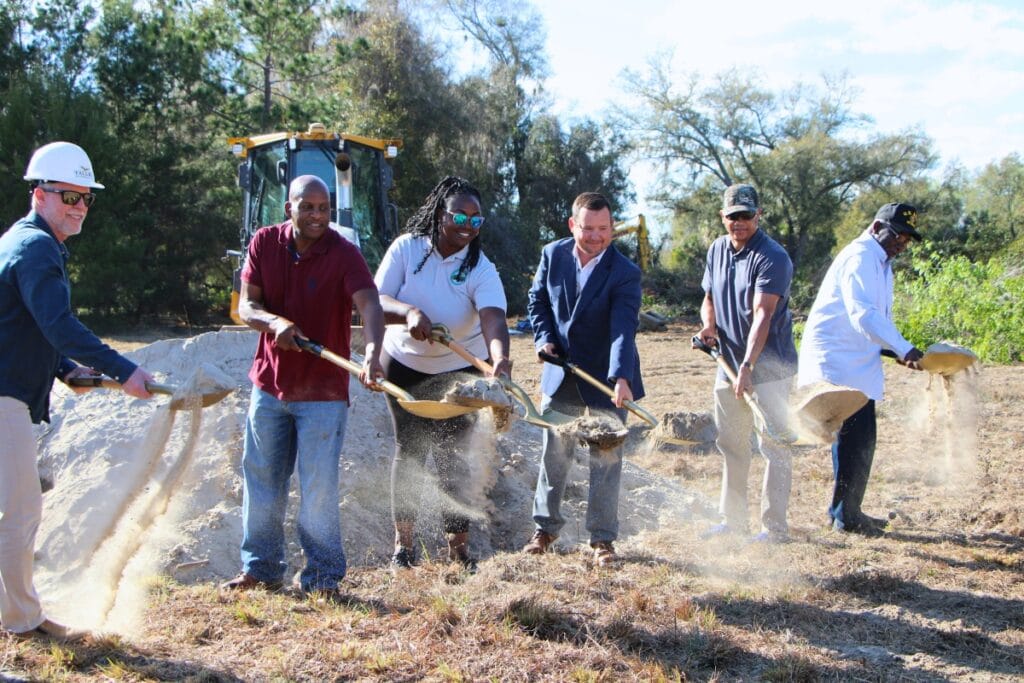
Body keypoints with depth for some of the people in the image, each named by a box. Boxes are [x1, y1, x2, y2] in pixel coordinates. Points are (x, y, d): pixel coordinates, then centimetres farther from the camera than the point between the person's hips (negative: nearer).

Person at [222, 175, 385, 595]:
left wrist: (372, 352, -49)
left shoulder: (344, 254, -14)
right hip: (269, 383, 4)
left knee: (319, 487, -2)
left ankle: (322, 577, 14)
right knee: (261, 482, 13)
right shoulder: (264, 243, -2)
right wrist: (275, 322, -26)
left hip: (323, 391, -4)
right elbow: (246, 306, -3)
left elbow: (369, 304, -29)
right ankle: (261, 568, 29)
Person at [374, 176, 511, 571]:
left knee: (453, 457, 0)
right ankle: (403, 543, 19)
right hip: (404, 364, 1)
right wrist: (408, 312, -39)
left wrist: (500, 360, -57)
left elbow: (493, 318, -37)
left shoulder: (481, 270, -18)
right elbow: (375, 301, -18)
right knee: (409, 450, 6)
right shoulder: (407, 248, -14)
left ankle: (459, 547, 12)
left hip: (458, 371, -1)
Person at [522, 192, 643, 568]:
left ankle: (602, 539, 15)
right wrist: (544, 338, -6)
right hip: (560, 374, 4)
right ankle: (545, 528, 28)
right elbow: (537, 301, 10)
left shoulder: (625, 273, -18)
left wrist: (621, 378, -41)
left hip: (606, 380, -3)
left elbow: (624, 330, -28)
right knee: (553, 454, 13)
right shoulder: (553, 254, -4)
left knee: (606, 459, 3)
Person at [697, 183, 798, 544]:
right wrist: (709, 324, -4)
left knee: (774, 446, -3)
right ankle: (732, 519, 25)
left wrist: (747, 366, -34)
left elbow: (762, 316, -25)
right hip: (728, 362, 7)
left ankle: (774, 526, 5)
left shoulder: (772, 257, -16)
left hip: (769, 367, -7)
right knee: (730, 446, 14)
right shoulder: (717, 250, 7)